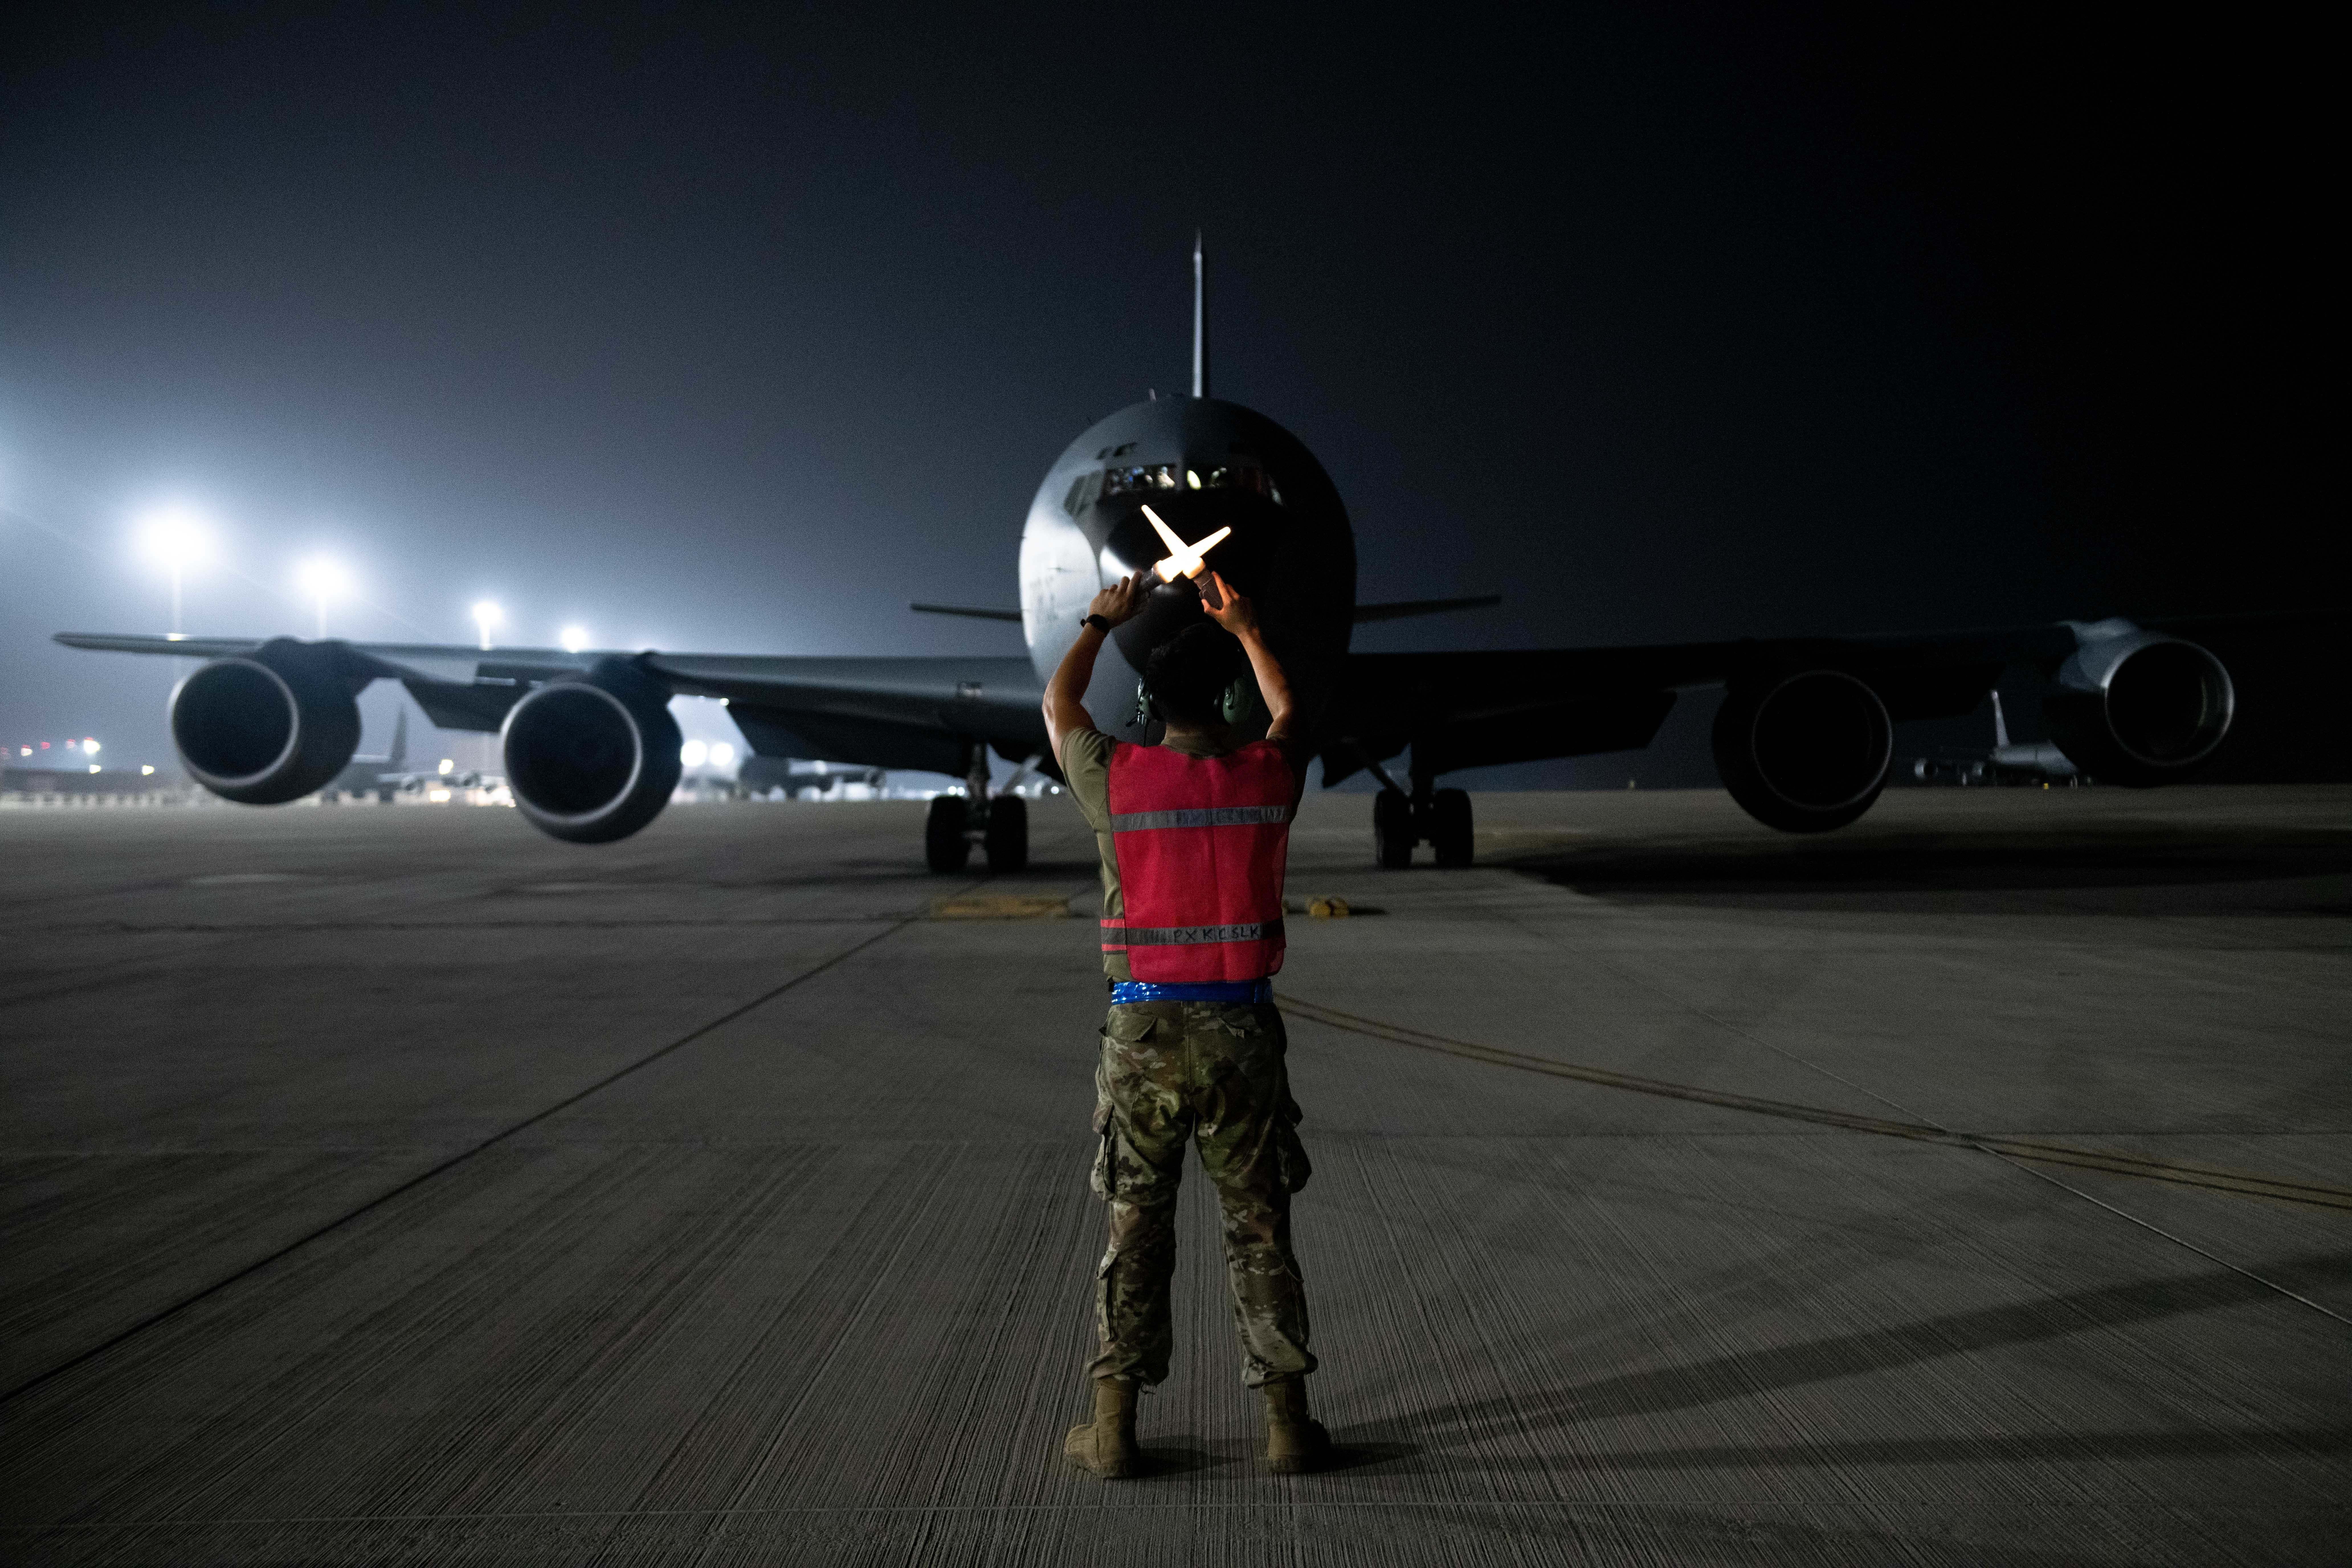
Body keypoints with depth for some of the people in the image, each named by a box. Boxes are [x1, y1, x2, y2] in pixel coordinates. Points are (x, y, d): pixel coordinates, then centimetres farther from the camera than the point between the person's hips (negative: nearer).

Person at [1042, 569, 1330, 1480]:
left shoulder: (1117, 780, -5)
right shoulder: (1268, 777, -2)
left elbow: (1059, 709, 16)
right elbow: (1288, 714, 23)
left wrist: (1101, 623, 30)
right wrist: (1245, 629, 33)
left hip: (1144, 1032, 0)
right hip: (1241, 1029, 1)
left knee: (1135, 1228, 9)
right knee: (1259, 1227, 10)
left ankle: (1115, 1427, 15)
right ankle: (1287, 1421, 17)